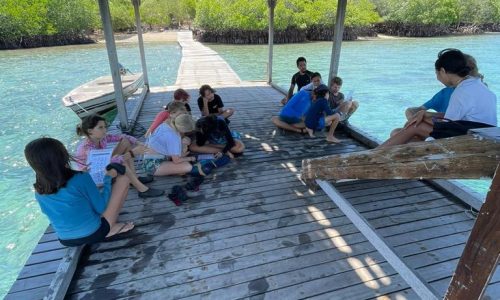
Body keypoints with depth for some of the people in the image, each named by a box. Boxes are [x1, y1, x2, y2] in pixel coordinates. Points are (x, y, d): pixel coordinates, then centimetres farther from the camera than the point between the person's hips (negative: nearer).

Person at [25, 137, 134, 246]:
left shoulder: (39, 192, -5)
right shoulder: (81, 178, -24)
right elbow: (100, 207, -12)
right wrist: (108, 178, 0)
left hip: (67, 241, 6)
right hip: (94, 233, -6)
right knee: (123, 178, -1)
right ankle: (111, 227, 3)